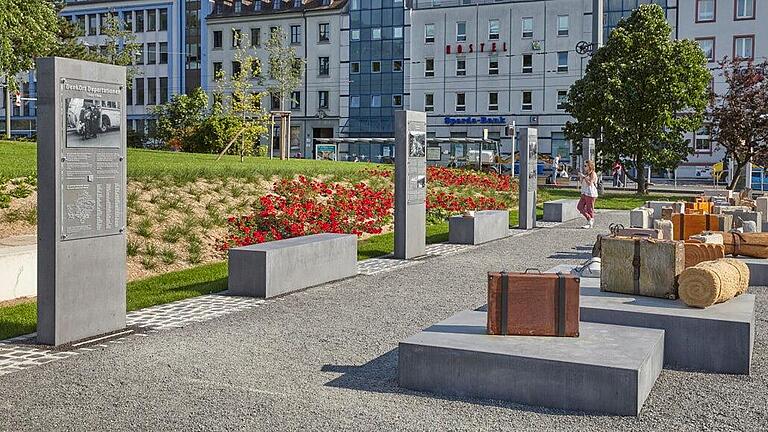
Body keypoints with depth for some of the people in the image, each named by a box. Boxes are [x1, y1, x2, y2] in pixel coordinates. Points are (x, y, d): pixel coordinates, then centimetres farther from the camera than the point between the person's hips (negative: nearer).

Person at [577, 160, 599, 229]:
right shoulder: (585, 173, 15)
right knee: (580, 207, 6)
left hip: (590, 194, -9)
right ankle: (589, 219, 17)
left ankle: (590, 224, 4)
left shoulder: (593, 174, -10)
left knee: (589, 209, -4)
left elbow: (590, 183, -21)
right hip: (584, 193, 9)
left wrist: (584, 177, -21)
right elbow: (581, 183, 19)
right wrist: (580, 177, 3)